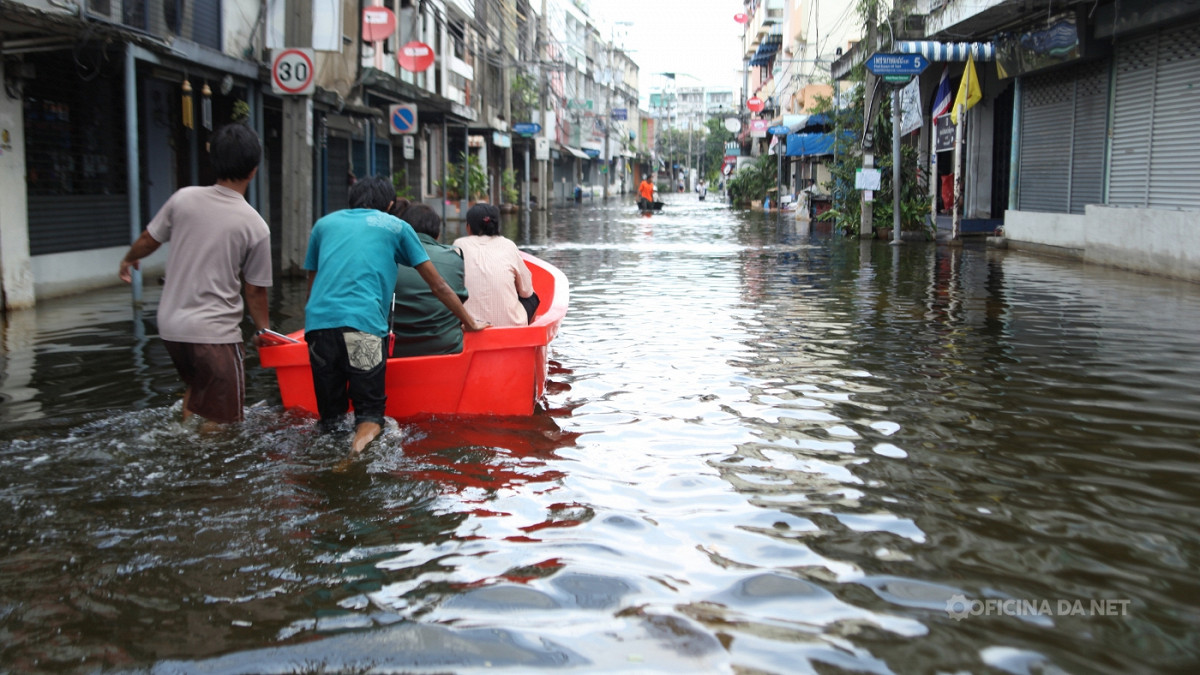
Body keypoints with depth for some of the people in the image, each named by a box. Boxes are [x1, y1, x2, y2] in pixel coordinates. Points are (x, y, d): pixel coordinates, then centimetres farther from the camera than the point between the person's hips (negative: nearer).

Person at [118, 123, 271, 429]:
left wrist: (128, 260, 33)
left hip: (171, 325, 6)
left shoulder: (183, 198, -3)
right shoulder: (256, 227, -12)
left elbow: (148, 240, 11)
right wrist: (263, 329, 14)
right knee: (220, 421, 3)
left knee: (195, 387, 31)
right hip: (215, 333, -6)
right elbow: (255, 290, -4)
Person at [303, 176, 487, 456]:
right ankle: (365, 430, -27)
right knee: (370, 416, -1)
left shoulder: (324, 224, 26)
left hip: (318, 324, 3)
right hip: (363, 326, -3)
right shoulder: (396, 227, 17)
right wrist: (470, 323, 29)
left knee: (329, 416, 10)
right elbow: (439, 286, 19)